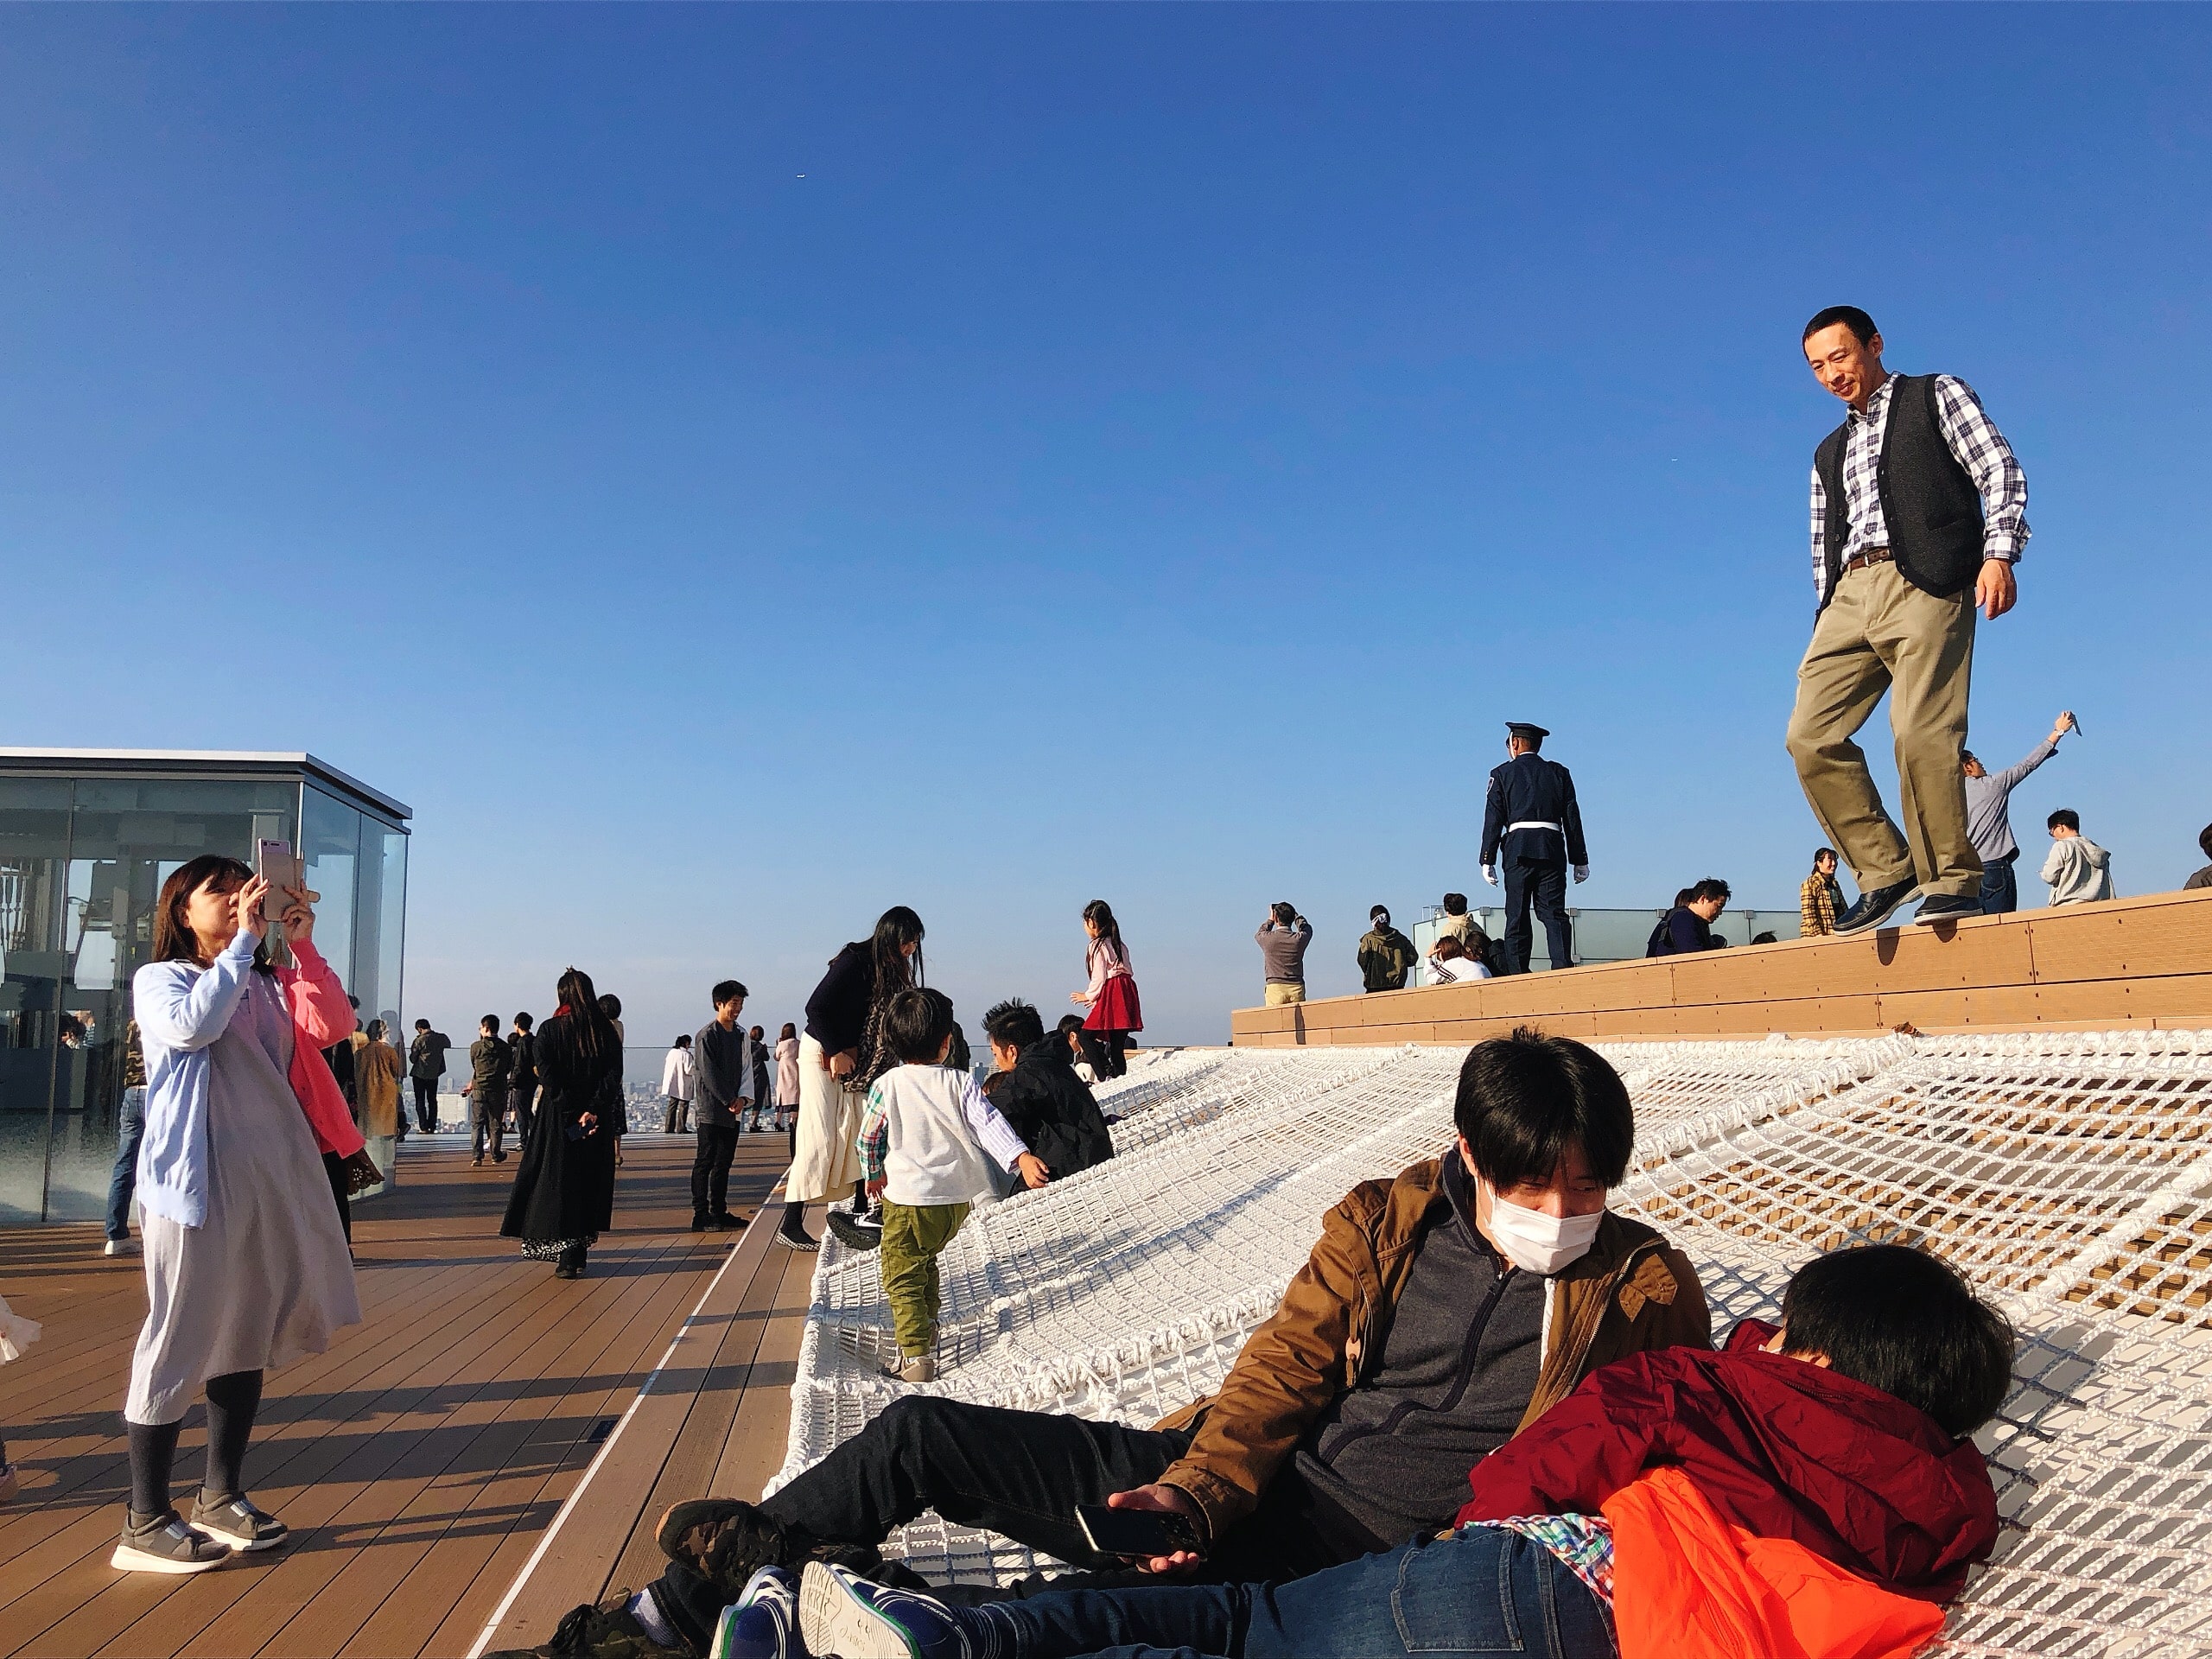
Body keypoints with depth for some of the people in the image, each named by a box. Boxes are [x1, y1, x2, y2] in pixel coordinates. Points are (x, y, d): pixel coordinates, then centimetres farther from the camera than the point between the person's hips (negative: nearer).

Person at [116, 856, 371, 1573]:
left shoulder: (270, 985, 15)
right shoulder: (160, 979, 2)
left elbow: (333, 1027, -1)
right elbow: (192, 1025, -20)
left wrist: (303, 946, -7)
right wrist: (245, 941, -18)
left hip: (274, 1178, 6)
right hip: (197, 1179, -6)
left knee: (247, 1338, 12)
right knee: (179, 1340, -4)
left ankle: (221, 1494, 25)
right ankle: (144, 1521, 6)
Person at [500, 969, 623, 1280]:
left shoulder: (549, 1030, -4)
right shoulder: (607, 1030, 1)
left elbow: (547, 1077, -13)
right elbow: (614, 1073, -8)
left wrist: (571, 1115, -12)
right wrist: (592, 1111, -13)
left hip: (557, 1118, -2)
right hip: (597, 1121, 2)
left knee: (557, 1183, 5)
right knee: (588, 1183, 9)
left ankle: (566, 1255, 1)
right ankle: (576, 1255, 6)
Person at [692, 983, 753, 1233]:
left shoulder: (742, 1035, 13)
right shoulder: (707, 1035, -8)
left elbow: (747, 1069, 12)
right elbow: (709, 1073, -12)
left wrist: (743, 1098, -3)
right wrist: (729, 1101, -13)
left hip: (734, 1111, 7)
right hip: (712, 1109, -7)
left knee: (724, 1162, 10)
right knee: (706, 1161, -5)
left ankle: (719, 1211, 16)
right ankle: (700, 1215, -5)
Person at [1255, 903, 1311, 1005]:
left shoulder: (1268, 938, -3)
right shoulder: (1299, 938, -1)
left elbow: (1259, 934, 23)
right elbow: (1307, 928, 25)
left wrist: (1270, 919, 30)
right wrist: (1296, 915, 31)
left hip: (1275, 986, -1)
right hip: (1296, 986, 2)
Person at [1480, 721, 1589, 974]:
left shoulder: (1503, 774, 8)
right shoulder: (1559, 773, 15)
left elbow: (1493, 819, 2)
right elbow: (1572, 818, 13)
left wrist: (1488, 860, 2)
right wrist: (1580, 860, 14)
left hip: (1518, 850, -2)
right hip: (1553, 850, 2)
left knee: (1517, 916, 1)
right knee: (1554, 913, 1)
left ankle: (1518, 976, -3)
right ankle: (1563, 969, -12)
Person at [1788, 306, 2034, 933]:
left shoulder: (1936, 395, 15)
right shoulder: (1830, 452, 29)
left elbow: (2001, 470, 3)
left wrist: (1998, 552, -12)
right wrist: (1824, 615, 12)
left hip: (1925, 583, -6)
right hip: (1850, 594, 6)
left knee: (1921, 731, -19)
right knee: (1811, 736, -9)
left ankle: (1954, 879, -8)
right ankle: (1886, 871, -2)